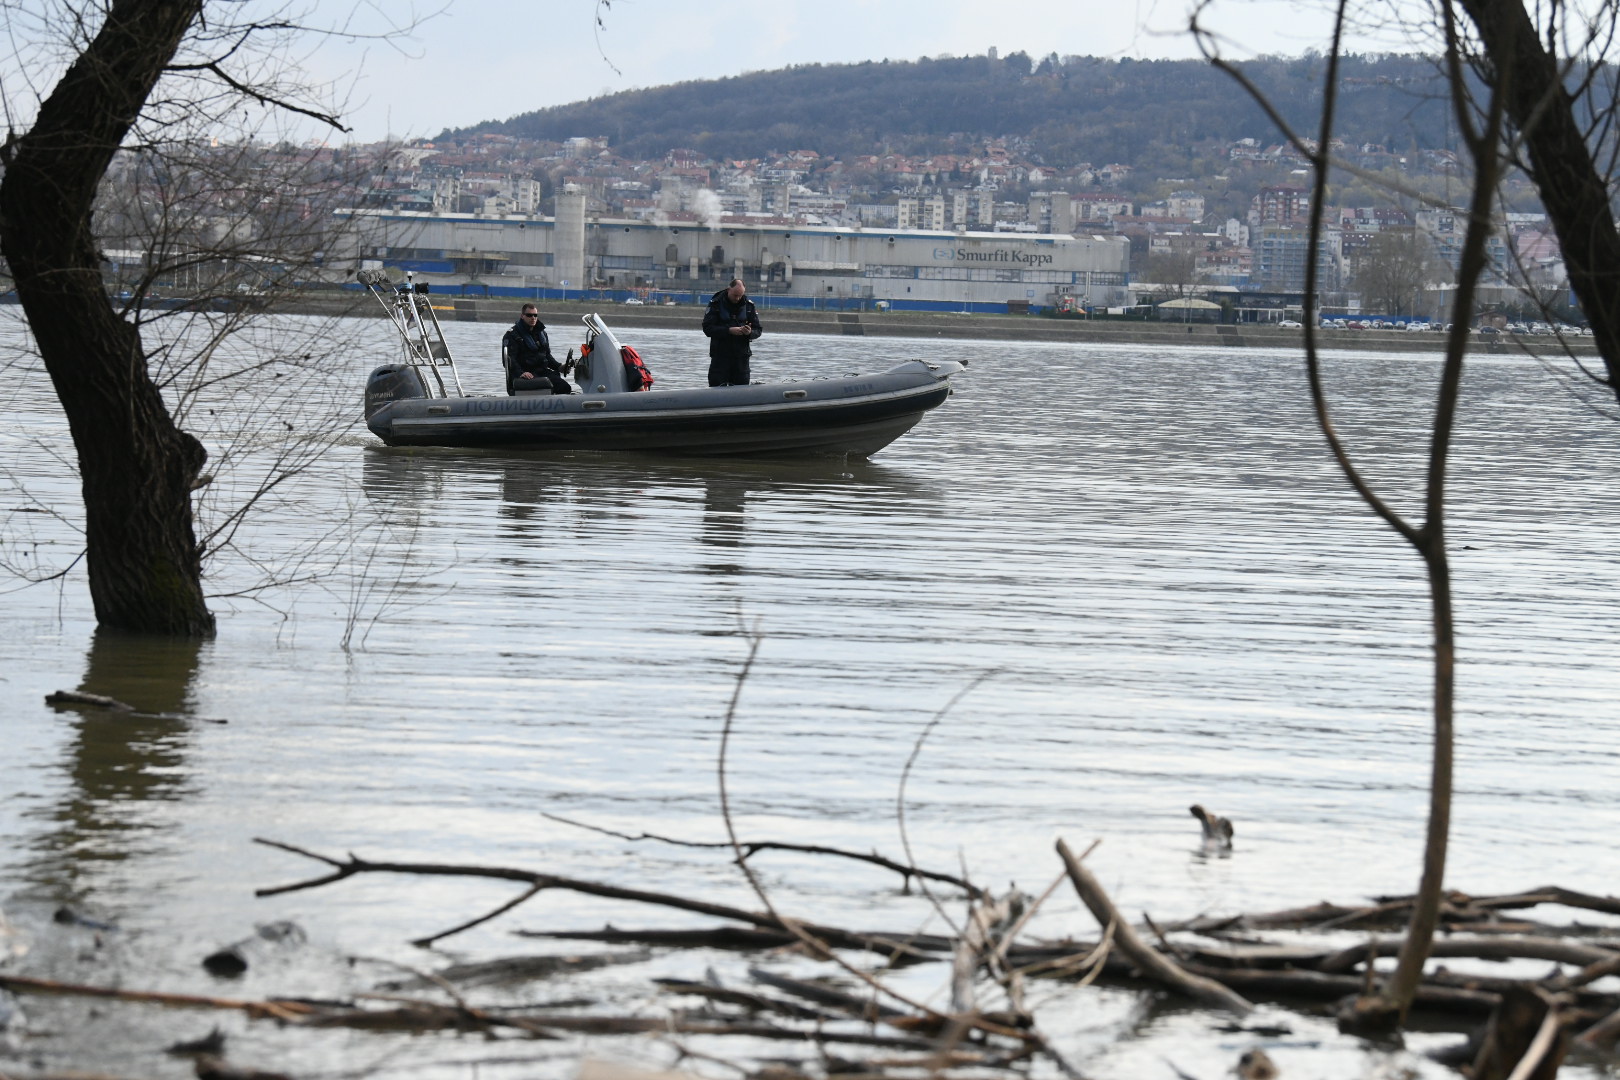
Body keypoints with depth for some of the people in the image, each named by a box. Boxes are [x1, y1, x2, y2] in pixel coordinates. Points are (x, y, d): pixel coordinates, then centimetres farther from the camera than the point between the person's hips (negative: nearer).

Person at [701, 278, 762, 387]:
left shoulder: (748, 305, 6)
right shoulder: (716, 303, -3)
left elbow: (758, 330, 8)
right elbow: (707, 328, -11)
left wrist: (750, 333, -16)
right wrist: (729, 330, -22)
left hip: (741, 356, 3)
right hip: (720, 356, -3)